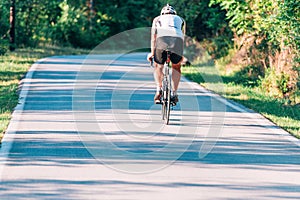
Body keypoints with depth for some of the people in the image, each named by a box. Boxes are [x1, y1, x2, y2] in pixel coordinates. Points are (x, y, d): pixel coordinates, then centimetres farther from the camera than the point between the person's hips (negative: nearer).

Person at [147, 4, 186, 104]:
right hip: (177, 39, 1)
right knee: (176, 66, 25)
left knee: (158, 66, 21)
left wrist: (152, 52, 24)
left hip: (162, 39, -1)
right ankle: (174, 93, 16)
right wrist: (180, 55, 42)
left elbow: (153, 37, 24)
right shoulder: (180, 20, 37)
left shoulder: (157, 19, 34)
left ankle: (159, 89, -1)